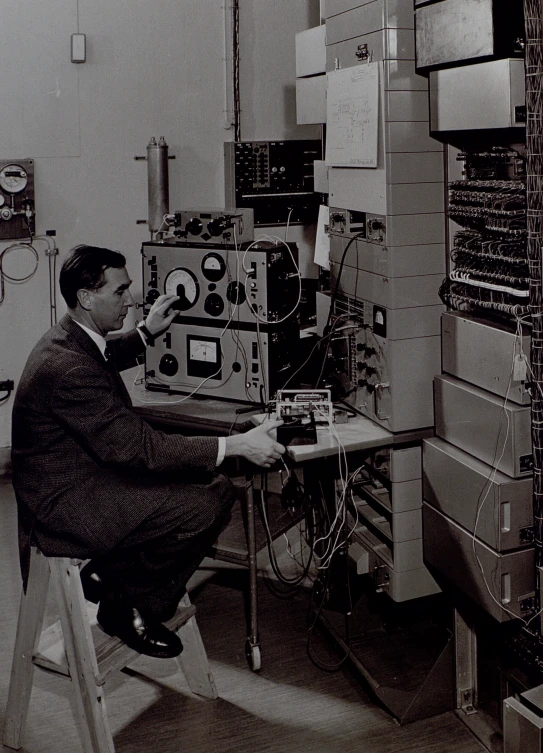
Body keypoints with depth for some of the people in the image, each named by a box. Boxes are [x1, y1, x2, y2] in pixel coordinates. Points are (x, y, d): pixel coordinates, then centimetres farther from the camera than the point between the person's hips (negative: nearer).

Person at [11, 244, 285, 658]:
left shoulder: (71, 338, 4)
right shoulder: (67, 368, -29)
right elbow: (138, 446, -30)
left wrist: (147, 331, 22)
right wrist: (236, 445, -30)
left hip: (89, 474, 10)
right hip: (66, 507, -10)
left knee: (213, 482, 2)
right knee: (208, 505, -21)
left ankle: (114, 576, 11)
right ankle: (124, 602, -1)